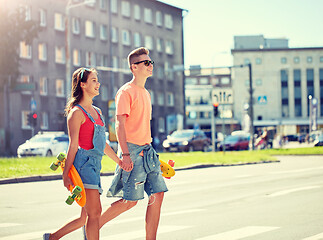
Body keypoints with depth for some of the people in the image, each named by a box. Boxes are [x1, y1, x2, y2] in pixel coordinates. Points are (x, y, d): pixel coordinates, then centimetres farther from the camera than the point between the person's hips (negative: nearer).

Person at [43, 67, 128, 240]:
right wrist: (66, 174, -13)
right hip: (84, 162, -9)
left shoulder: (97, 112, 19)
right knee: (95, 212, -12)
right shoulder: (77, 113, -6)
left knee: (86, 216, 9)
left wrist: (119, 161, 25)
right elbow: (73, 146, -11)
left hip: (95, 164, 9)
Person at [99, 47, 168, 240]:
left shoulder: (145, 93, 19)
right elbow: (120, 124, -15)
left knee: (158, 194, 2)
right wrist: (126, 154, -23)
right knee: (130, 200, -6)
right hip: (133, 151, -9)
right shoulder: (126, 92, -9)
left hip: (147, 151, 9)